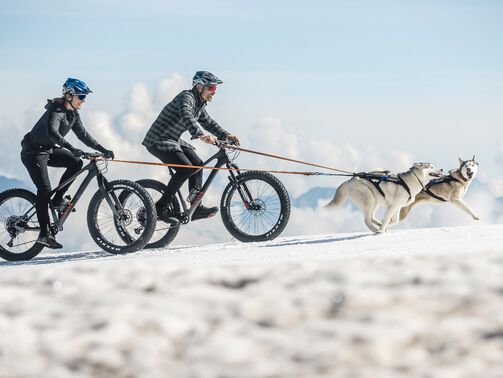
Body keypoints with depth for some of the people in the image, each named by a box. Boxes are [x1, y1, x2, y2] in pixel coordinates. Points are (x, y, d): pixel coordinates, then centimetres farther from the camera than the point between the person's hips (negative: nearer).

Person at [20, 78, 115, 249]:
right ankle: (44, 234, -16)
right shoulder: (56, 111, -24)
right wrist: (72, 149, -53)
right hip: (33, 152, -8)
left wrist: (103, 150, -2)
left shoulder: (73, 113, 3)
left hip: (49, 150, 8)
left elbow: (83, 134, 7)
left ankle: (58, 200, 1)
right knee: (44, 189, -18)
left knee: (76, 163, -11)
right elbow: (52, 132, -42)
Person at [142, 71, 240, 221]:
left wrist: (226, 136, 2)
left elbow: (209, 123, 19)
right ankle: (162, 207, -16)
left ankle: (196, 207, 5)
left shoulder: (200, 105, 12)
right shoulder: (186, 97, -20)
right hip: (158, 140, -10)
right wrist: (201, 136, -53)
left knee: (197, 164, 2)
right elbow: (187, 117, -39)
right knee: (185, 168, -23)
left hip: (173, 140, 10)